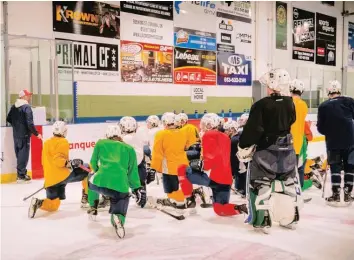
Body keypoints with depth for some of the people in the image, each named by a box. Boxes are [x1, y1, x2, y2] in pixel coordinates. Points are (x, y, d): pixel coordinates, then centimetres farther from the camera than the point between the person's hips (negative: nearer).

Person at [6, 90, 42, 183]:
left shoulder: (14, 107, 9)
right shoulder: (26, 107, -15)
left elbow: (8, 119, 15)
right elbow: (29, 123, -20)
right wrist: (36, 133, -12)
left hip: (16, 134, 8)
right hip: (24, 134, -8)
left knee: (19, 154, 15)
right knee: (24, 154, -1)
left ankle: (21, 172, 23)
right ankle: (21, 175, 2)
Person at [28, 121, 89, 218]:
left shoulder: (46, 143, 20)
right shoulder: (63, 142, -5)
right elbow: (58, 159, -20)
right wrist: (71, 163, -20)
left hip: (49, 179, 7)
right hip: (62, 176, -7)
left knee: (53, 205, 14)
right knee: (86, 171, 13)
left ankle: (38, 203, -16)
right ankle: (85, 198, 11)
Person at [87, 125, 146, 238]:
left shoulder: (100, 143, 18)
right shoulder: (129, 148, 19)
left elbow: (93, 163, 27)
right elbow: (133, 172, 15)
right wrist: (137, 189, 22)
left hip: (101, 183, 1)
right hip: (121, 187, -1)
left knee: (92, 181, 37)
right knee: (119, 211, 18)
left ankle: (93, 208, 45)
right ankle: (118, 218, -16)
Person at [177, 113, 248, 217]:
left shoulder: (208, 135, -4)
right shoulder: (225, 137, 20)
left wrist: (199, 165, -9)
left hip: (213, 177, -8)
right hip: (226, 179, 8)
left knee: (182, 169, 6)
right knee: (220, 209, 18)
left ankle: (189, 200, 7)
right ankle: (241, 208, -7)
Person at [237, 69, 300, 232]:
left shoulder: (261, 105, -17)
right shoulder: (289, 103, 0)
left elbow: (252, 130, -18)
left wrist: (243, 148, -7)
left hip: (265, 150, -6)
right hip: (286, 149, 6)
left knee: (260, 184, 4)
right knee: (288, 183, 17)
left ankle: (262, 221, 5)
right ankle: (290, 219, 25)